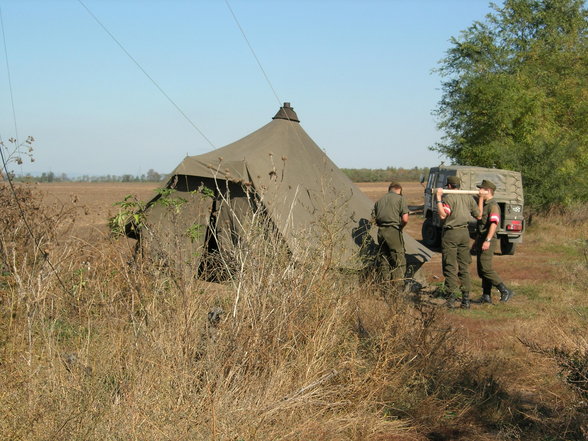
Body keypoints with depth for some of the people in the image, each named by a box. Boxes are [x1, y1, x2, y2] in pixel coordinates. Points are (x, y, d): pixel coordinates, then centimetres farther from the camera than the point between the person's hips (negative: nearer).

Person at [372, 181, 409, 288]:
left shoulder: (380, 200, 14)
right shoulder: (400, 199, -2)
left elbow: (374, 218, 14)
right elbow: (405, 219, -10)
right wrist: (400, 227, 8)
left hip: (381, 231, 6)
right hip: (394, 231, -6)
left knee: (384, 258, 14)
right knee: (399, 258, -1)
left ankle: (386, 281, 19)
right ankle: (398, 282, -6)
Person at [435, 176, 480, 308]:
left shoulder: (448, 198, -9)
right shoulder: (468, 198, 9)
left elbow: (442, 215, -20)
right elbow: (478, 215, 14)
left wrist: (438, 198, -15)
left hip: (451, 234, -5)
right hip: (465, 233, 5)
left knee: (450, 267, -2)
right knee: (464, 267, 9)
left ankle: (451, 296, -6)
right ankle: (466, 299, 8)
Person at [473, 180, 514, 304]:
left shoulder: (493, 205, -15)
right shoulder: (484, 204, 18)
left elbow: (494, 223, -26)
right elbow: (479, 215, 6)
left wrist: (487, 240, -31)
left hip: (488, 241, -10)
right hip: (481, 239, 10)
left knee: (486, 268, -13)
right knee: (481, 270, 10)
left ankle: (505, 291, -8)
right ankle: (486, 296, 14)